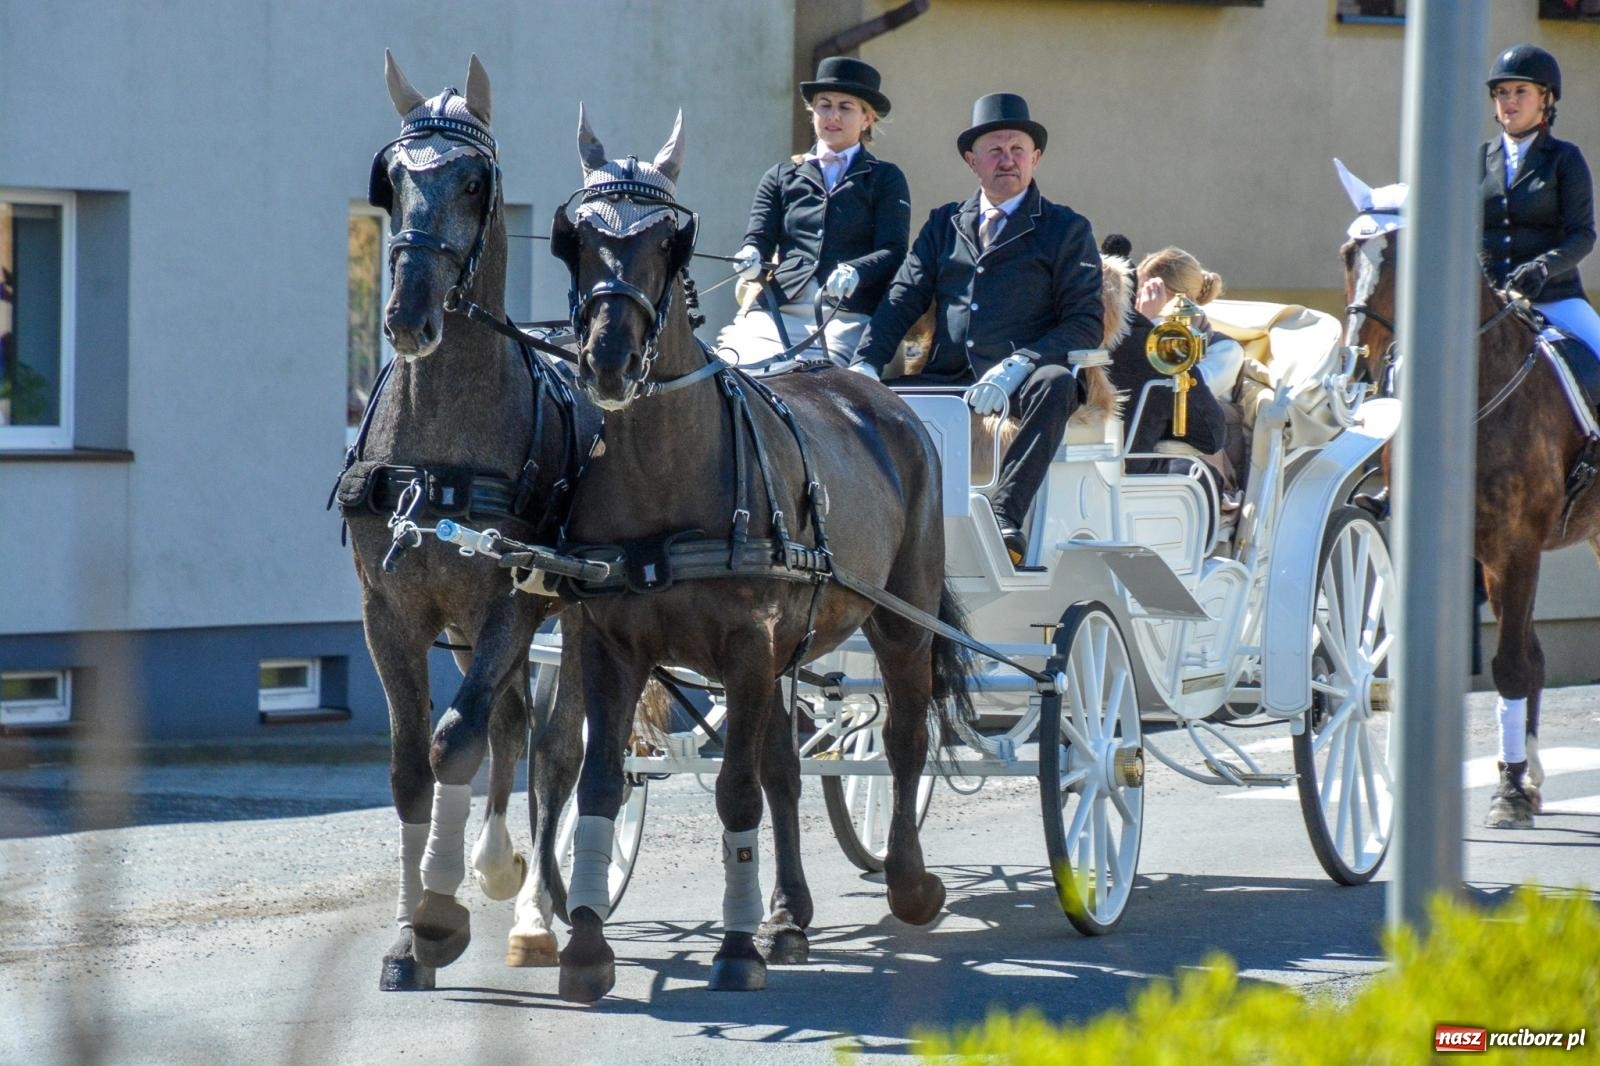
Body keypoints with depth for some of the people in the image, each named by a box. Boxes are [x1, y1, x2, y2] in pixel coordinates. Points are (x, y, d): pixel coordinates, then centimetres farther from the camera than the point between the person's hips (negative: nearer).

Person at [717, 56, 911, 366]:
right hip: (776, 313, 2)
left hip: (849, 315, -2)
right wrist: (750, 258, -11)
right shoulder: (781, 177, 24)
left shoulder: (886, 179, 15)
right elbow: (760, 237, 14)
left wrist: (854, 272, -18)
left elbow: (893, 251, 3)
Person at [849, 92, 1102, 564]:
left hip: (1017, 387, -4)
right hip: (947, 380, 4)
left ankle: (1004, 513, -45)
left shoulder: (1066, 230, 9)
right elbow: (901, 301, 13)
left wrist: (1018, 366, -19)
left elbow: (1086, 323, -2)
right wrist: (866, 363, -8)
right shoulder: (943, 225, 21)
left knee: (1055, 384, -37)